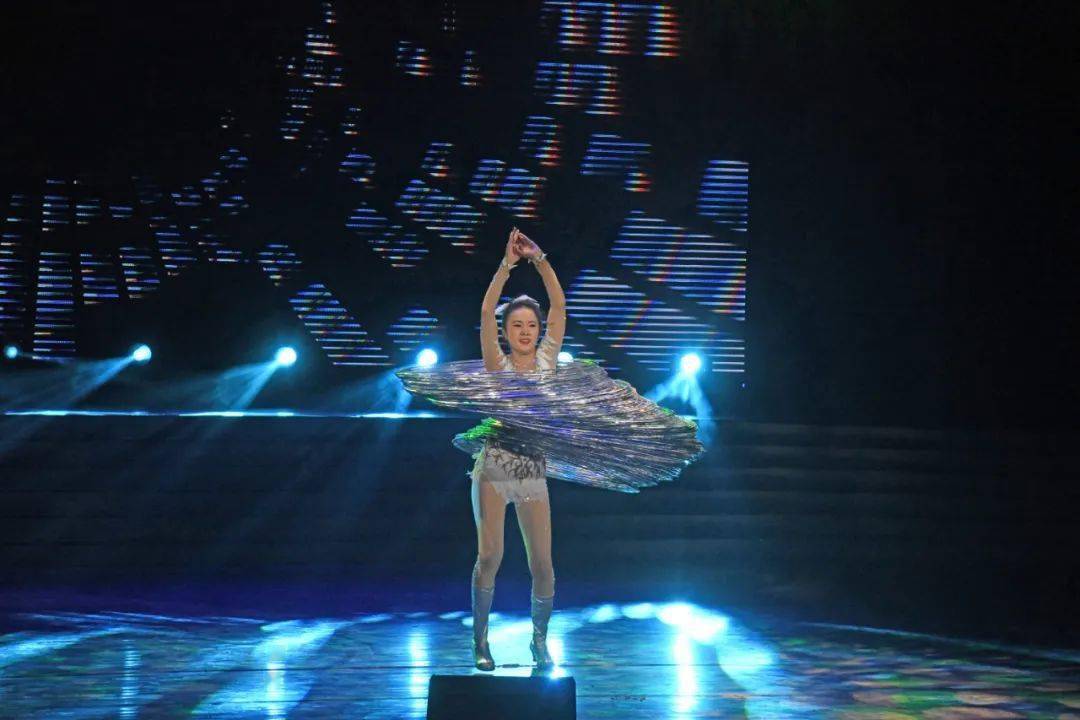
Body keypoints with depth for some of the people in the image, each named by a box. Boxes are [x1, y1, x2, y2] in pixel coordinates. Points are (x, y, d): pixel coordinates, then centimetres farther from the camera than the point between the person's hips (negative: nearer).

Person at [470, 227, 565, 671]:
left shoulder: (547, 360, 6)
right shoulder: (497, 365, 1)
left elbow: (558, 305, -2)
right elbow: (486, 312, -11)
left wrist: (540, 262, -13)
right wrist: (507, 265, -19)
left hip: (534, 475, 2)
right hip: (494, 471, -2)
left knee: (542, 563, -2)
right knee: (490, 555, -12)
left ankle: (539, 639, 19)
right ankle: (480, 639, 1)